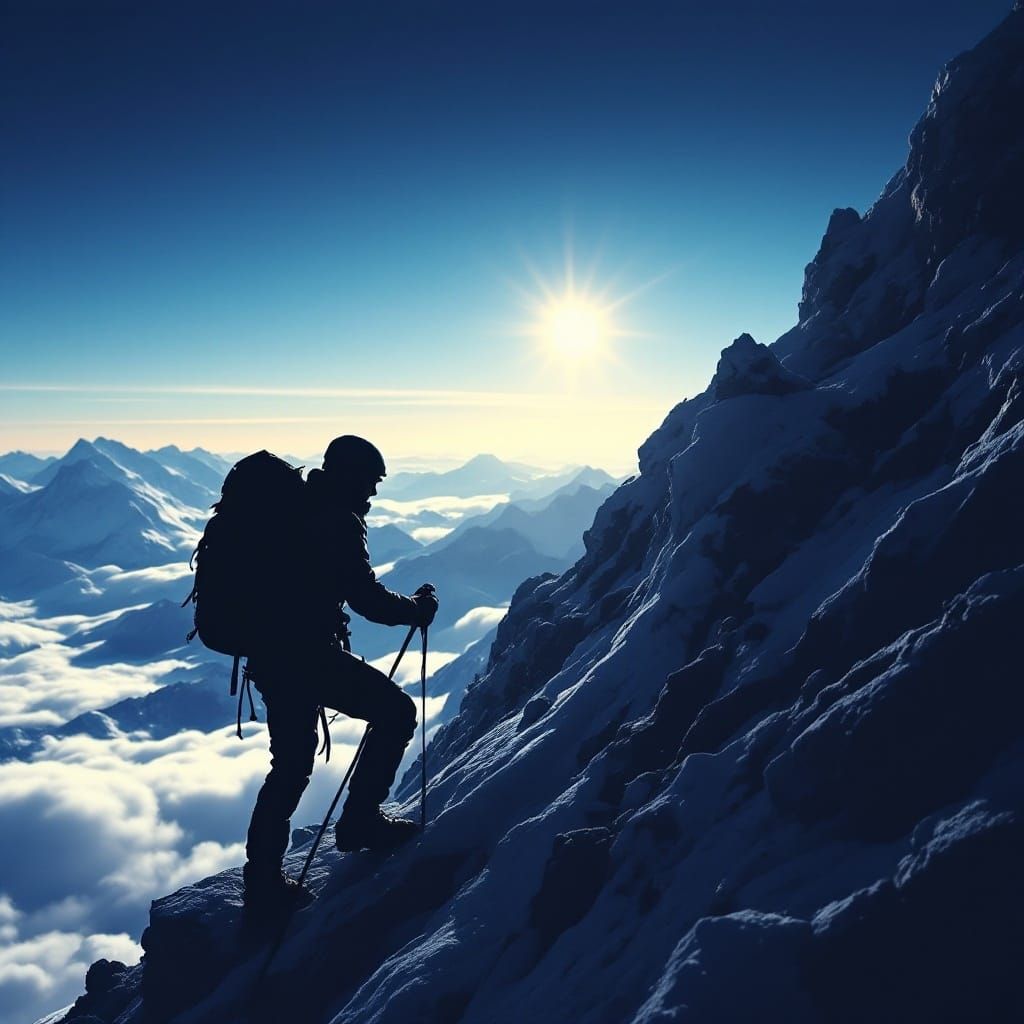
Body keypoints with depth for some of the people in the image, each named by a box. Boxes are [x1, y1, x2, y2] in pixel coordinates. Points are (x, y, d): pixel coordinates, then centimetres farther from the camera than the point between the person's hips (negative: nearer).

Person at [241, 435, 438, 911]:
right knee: (396, 711, 3)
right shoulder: (340, 521, -13)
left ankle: (263, 878, 25)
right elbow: (367, 598, -15)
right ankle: (360, 819, 7)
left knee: (291, 764, 19)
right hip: (307, 652, -10)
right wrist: (417, 607, 0)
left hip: (267, 651, 10)